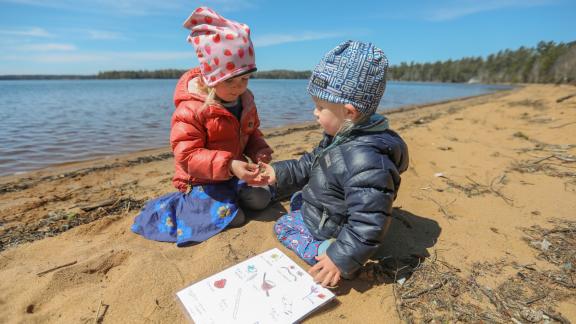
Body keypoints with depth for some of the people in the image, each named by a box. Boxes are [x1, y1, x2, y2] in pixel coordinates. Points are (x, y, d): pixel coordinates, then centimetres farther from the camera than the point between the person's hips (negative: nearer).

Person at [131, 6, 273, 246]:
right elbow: (187, 156, -25)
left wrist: (259, 150, -12)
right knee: (232, 217, -17)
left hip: (235, 170, 6)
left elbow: (251, 133, 13)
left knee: (260, 200, -8)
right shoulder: (191, 109, -22)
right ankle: (186, 201, 8)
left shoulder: (246, 101, -1)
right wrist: (229, 165, -37)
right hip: (200, 179, -6)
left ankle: (228, 192, 17)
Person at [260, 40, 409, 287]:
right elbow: (310, 164, 6)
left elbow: (368, 225, -36)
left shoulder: (367, 161, -40)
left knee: (283, 226, 0)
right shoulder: (340, 136, -7)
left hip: (331, 231, -10)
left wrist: (341, 260, -31)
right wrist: (279, 173, -1)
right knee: (298, 198, 29)